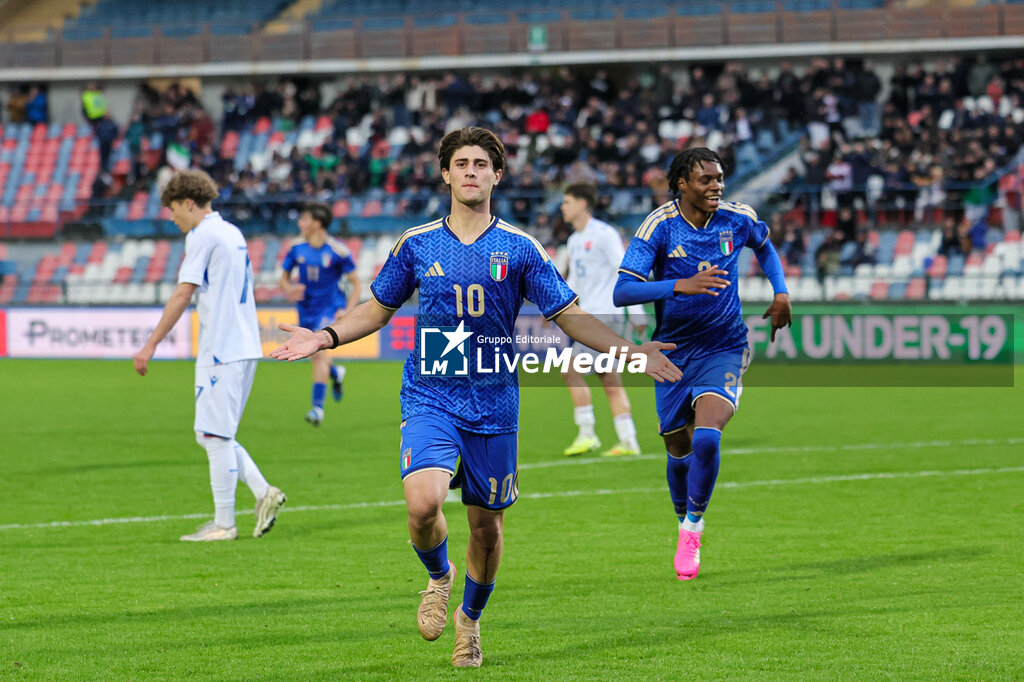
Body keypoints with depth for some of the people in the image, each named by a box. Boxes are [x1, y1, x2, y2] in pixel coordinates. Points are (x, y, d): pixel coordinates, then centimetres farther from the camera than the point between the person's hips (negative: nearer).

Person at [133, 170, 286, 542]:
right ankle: (263, 493, 4)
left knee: (215, 436, -4)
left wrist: (151, 344, -14)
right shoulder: (232, 232, 17)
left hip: (220, 351, -9)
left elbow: (183, 293, -15)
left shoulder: (203, 235, -10)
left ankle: (223, 524, -1)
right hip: (245, 347, 9)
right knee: (210, 435, 13)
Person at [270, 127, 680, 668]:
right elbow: (378, 309, 16)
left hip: (494, 405, 1)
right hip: (430, 400, -1)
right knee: (422, 504, -23)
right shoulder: (417, 244, 4)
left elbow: (569, 316, 4)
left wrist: (630, 351, -6)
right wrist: (326, 337, 1)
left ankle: (470, 619, 33)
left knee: (487, 523, 7)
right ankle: (438, 578, 10)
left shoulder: (519, 249, 2)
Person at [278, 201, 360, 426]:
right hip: (307, 309, 5)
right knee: (316, 356, 13)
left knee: (318, 352, -20)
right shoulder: (296, 248, -1)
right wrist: (289, 289, -13)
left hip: (330, 308, -5)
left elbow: (356, 284, -5)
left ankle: (317, 407, -17)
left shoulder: (338, 250, -13)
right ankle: (335, 373, 49)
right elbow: (284, 278, 10)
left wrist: (347, 311, -16)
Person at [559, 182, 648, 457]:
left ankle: (587, 434, -9)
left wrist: (635, 310, -16)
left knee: (572, 369, -13)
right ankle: (628, 442, 5)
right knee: (610, 380, 6)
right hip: (588, 315, 9)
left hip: (604, 314, -9)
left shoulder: (604, 234, -9)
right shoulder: (574, 241, 18)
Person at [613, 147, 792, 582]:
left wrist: (781, 293, 6)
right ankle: (684, 521, 39)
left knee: (706, 439, -23)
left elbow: (765, 247, 21)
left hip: (724, 349, 0)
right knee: (680, 453, 9)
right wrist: (681, 285, -33)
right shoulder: (659, 227, -13)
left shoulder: (738, 219, -4)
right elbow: (622, 292, -22)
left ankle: (692, 527, -3)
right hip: (674, 351, 0)